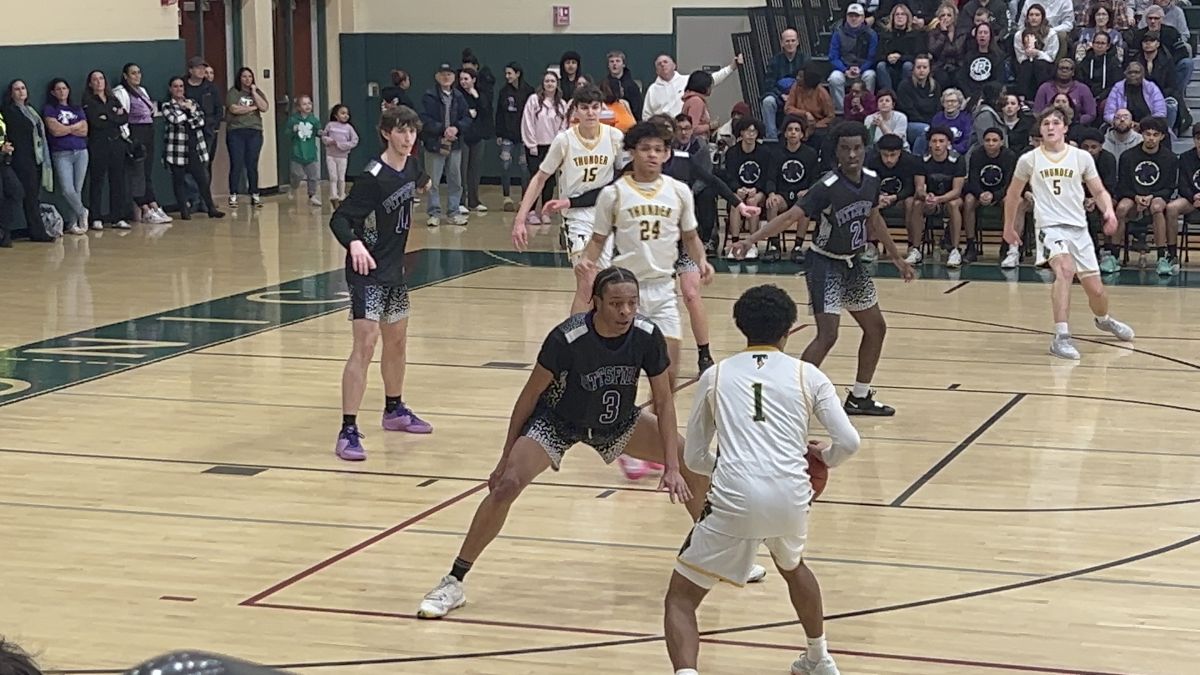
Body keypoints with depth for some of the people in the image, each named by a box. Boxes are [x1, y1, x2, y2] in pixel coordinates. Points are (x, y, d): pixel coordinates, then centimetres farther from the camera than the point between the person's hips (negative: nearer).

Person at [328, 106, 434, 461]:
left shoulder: (410, 166, 2)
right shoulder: (373, 177, -21)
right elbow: (339, 219, -24)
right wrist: (354, 243, -39)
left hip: (394, 271, 9)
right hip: (368, 272, -9)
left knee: (397, 341, 21)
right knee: (365, 344, -15)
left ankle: (394, 410, 41)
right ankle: (348, 432, -17)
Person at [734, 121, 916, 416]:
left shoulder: (871, 180, -3)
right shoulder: (827, 187, -23)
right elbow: (790, 217, -30)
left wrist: (897, 258, 22)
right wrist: (752, 239, -43)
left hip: (852, 263, 8)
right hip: (825, 264, -8)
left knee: (876, 328, 14)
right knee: (827, 335, -17)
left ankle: (859, 397, 28)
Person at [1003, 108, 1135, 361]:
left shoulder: (1082, 157, 4)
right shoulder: (1029, 160, 2)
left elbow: (1099, 191, 10)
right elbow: (1013, 194, 17)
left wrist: (1109, 211, -10)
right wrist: (1009, 226, 23)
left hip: (1079, 228, 3)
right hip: (1049, 226, -3)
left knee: (1095, 289, 7)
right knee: (1065, 269, -32)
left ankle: (1104, 319, 44)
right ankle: (1061, 337, -33)